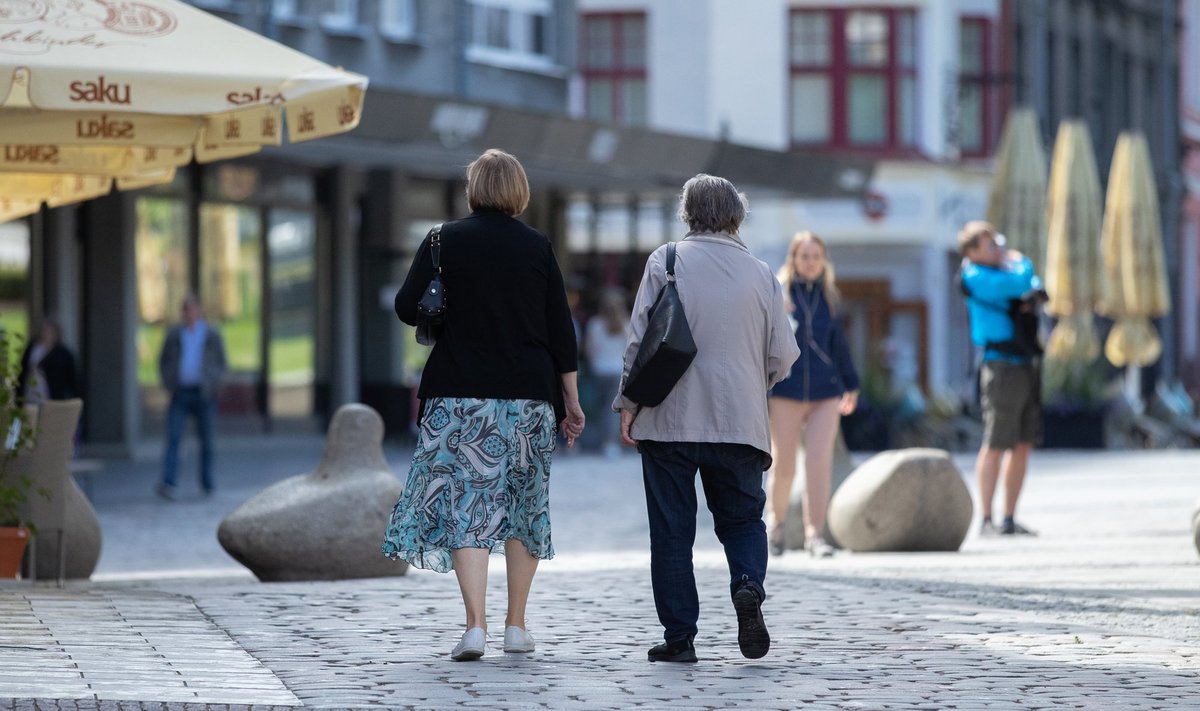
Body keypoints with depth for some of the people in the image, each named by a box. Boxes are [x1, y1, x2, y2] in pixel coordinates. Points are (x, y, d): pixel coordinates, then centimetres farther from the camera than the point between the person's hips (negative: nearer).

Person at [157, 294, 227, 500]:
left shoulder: (212, 335, 4)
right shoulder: (174, 334, 8)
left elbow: (222, 363, 8)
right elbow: (163, 361, 15)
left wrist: (214, 383, -5)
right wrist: (168, 382, 2)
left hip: (204, 394, 0)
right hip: (180, 394, 0)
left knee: (206, 441, 5)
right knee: (173, 438, -13)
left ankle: (207, 483, 19)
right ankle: (168, 484, -21)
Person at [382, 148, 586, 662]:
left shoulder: (445, 241, -1)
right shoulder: (537, 247, 2)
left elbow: (406, 308, -4)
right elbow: (560, 328, 2)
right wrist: (571, 399, 9)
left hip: (460, 395, -1)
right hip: (528, 395, 2)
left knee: (465, 506, -3)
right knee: (523, 504, 13)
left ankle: (475, 624, -16)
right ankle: (516, 625, 17)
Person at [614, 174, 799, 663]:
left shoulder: (666, 261, -1)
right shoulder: (760, 274, 4)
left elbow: (640, 339, -5)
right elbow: (783, 354, 5)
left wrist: (628, 404, 3)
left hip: (670, 420, -1)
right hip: (740, 422, 1)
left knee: (671, 531, 5)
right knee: (742, 518, 14)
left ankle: (679, 636, 4)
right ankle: (748, 585, -15)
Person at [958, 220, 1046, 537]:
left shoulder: (1006, 269, 17)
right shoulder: (974, 277, -9)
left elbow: (1035, 287, 9)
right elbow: (1017, 283, -19)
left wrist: (1035, 294, -14)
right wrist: (1020, 263, 1)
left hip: (1026, 365, 8)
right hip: (1002, 365, -8)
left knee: (1023, 445, 8)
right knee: (995, 445, -6)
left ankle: (1009, 519, 14)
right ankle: (986, 519, 0)